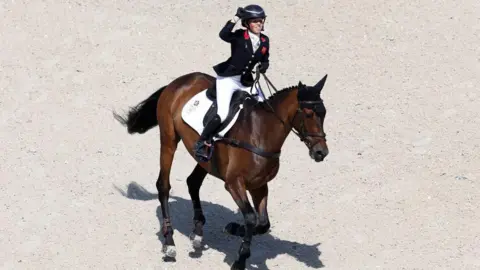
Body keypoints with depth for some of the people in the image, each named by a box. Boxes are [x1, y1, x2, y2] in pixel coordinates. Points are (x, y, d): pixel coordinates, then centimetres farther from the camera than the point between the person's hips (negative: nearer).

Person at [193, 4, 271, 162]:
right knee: (222, 115, -18)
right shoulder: (239, 36, -13)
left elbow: (265, 59, 14)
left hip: (246, 81, 6)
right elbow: (223, 35, -32)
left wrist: (264, 66, -9)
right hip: (228, 79, -6)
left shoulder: (265, 40, 3)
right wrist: (236, 17, -33)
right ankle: (201, 143, -3)